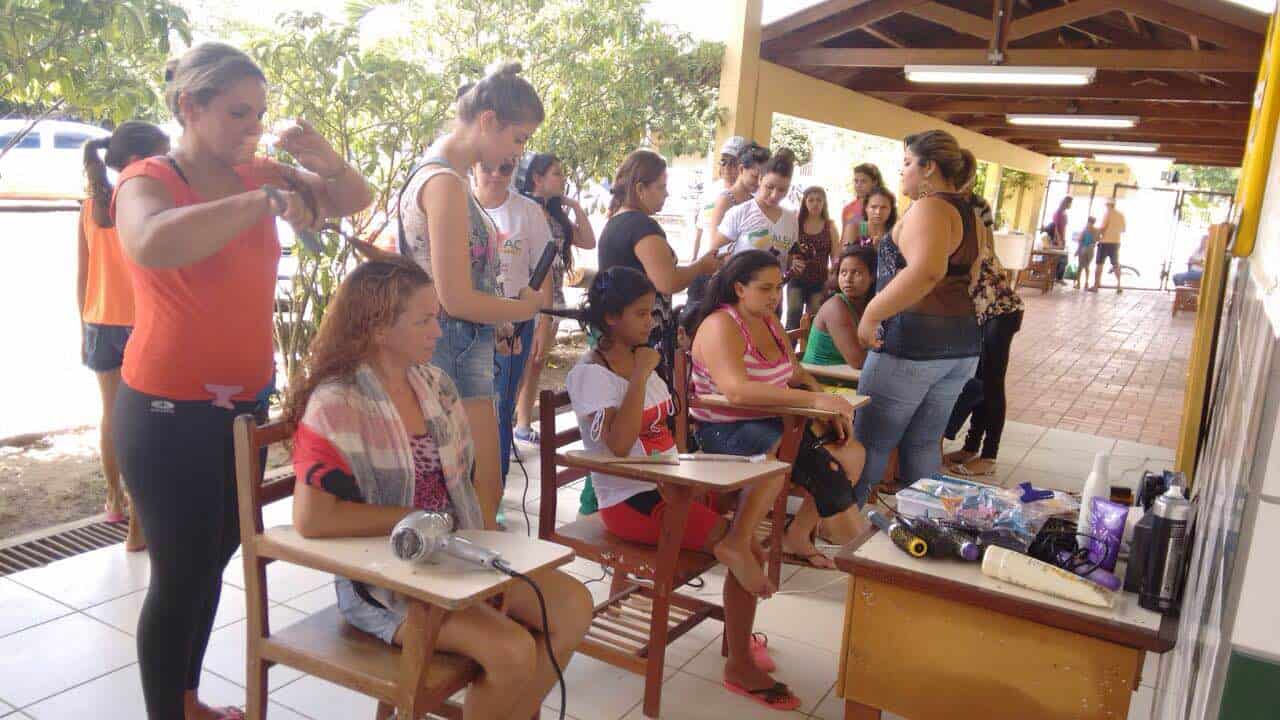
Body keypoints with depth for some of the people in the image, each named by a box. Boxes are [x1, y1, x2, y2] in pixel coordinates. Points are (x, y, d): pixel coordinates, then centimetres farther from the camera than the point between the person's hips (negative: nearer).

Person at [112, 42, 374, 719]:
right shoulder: (149, 179, -13)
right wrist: (267, 201, -29)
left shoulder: (256, 175, 4)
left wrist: (326, 161, -11)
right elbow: (153, 244, -36)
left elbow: (355, 200, 10)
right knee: (180, 575, 3)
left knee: (214, 560, 17)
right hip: (167, 413, -6)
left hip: (243, 403, 6)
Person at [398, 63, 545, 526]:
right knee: (484, 490, -2)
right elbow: (457, 300, -20)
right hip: (456, 353, -10)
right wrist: (526, 308, -5)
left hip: (462, 350, 10)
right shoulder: (446, 184, -18)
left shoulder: (436, 172, 12)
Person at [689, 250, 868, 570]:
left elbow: (797, 375, 15)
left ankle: (798, 535, 1)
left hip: (770, 422, 9)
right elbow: (736, 390, -30)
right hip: (728, 433, -8)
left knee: (850, 451, -10)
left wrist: (830, 406, -6)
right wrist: (814, 400, -34)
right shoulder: (720, 326, -15)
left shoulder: (769, 321, 13)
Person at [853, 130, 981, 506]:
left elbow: (927, 271, -33)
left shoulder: (929, 208, -14)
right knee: (923, 443, 16)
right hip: (962, 342, 9)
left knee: (870, 442, 2)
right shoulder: (966, 211, 15)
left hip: (914, 339, -9)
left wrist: (871, 315, -29)